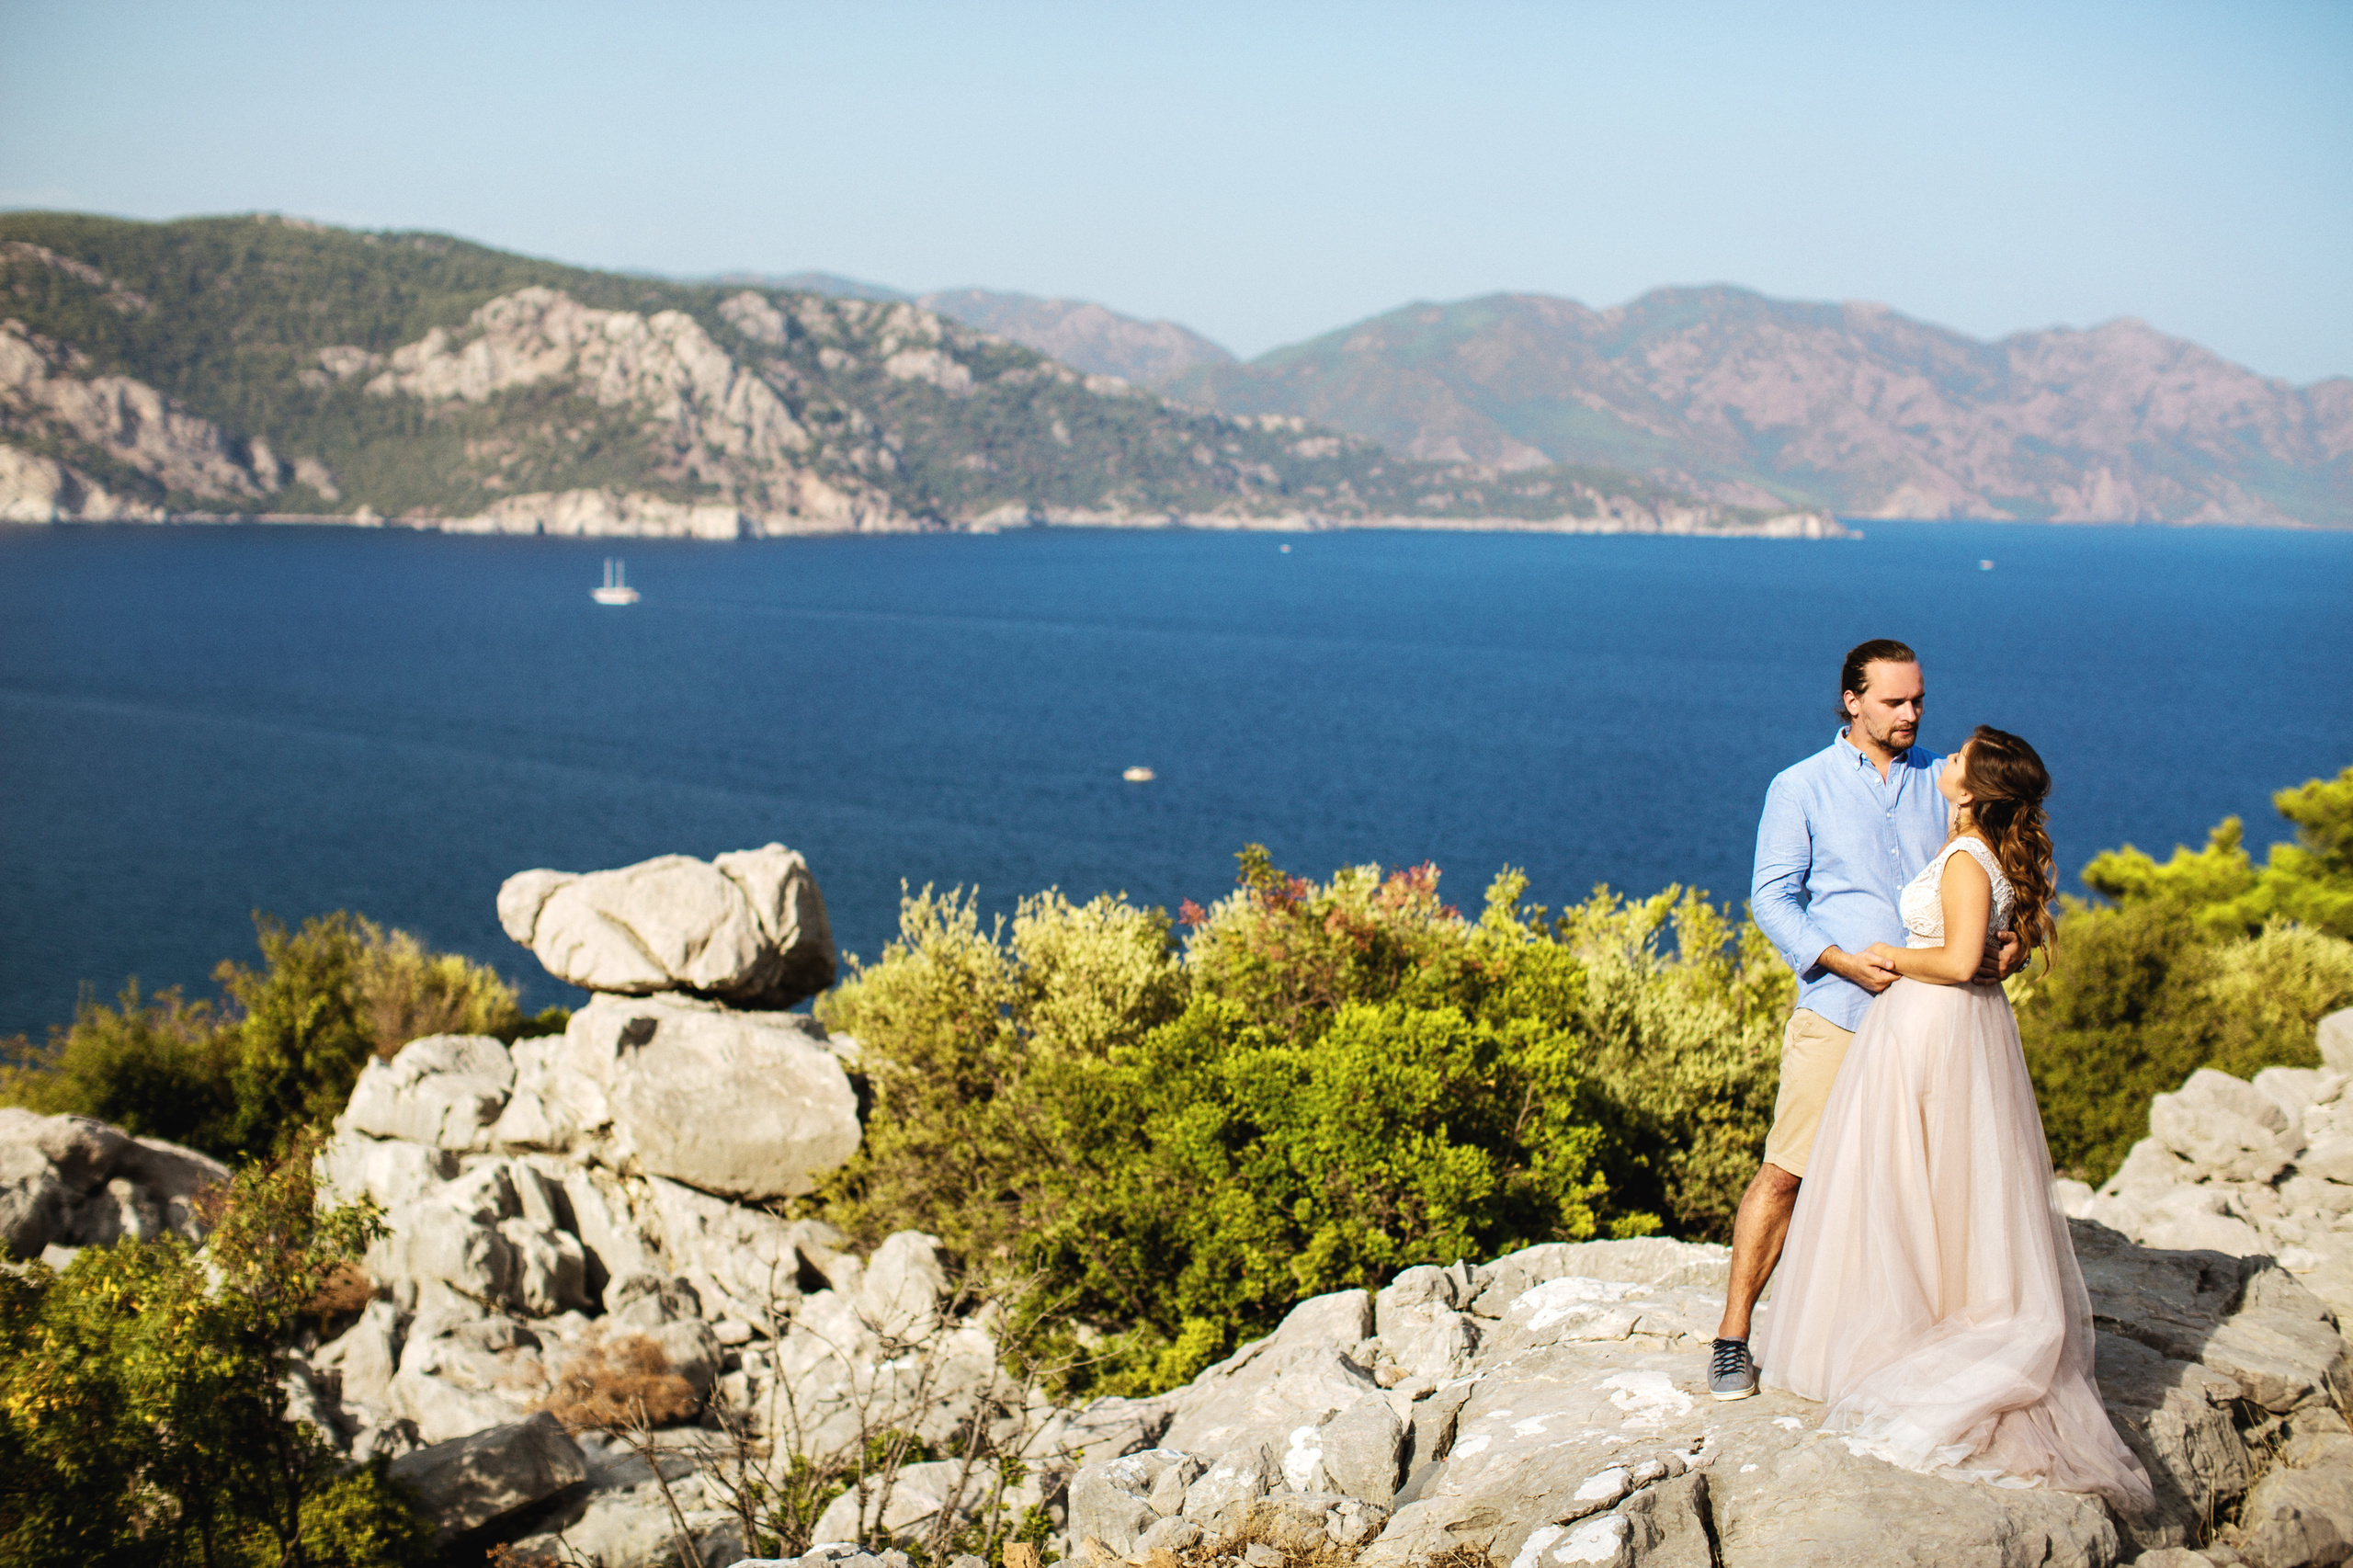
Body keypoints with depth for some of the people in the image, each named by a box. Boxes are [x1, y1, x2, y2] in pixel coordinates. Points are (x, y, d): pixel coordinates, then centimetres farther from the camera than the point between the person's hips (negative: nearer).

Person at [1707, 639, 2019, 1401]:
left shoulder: (1943, 781, 13)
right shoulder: (1801, 788, 4)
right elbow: (1772, 896, -1)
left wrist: (2009, 935, -7)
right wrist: (1845, 961, -16)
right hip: (1838, 1016, -3)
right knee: (1786, 1172, -7)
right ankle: (1732, 1339, -1)